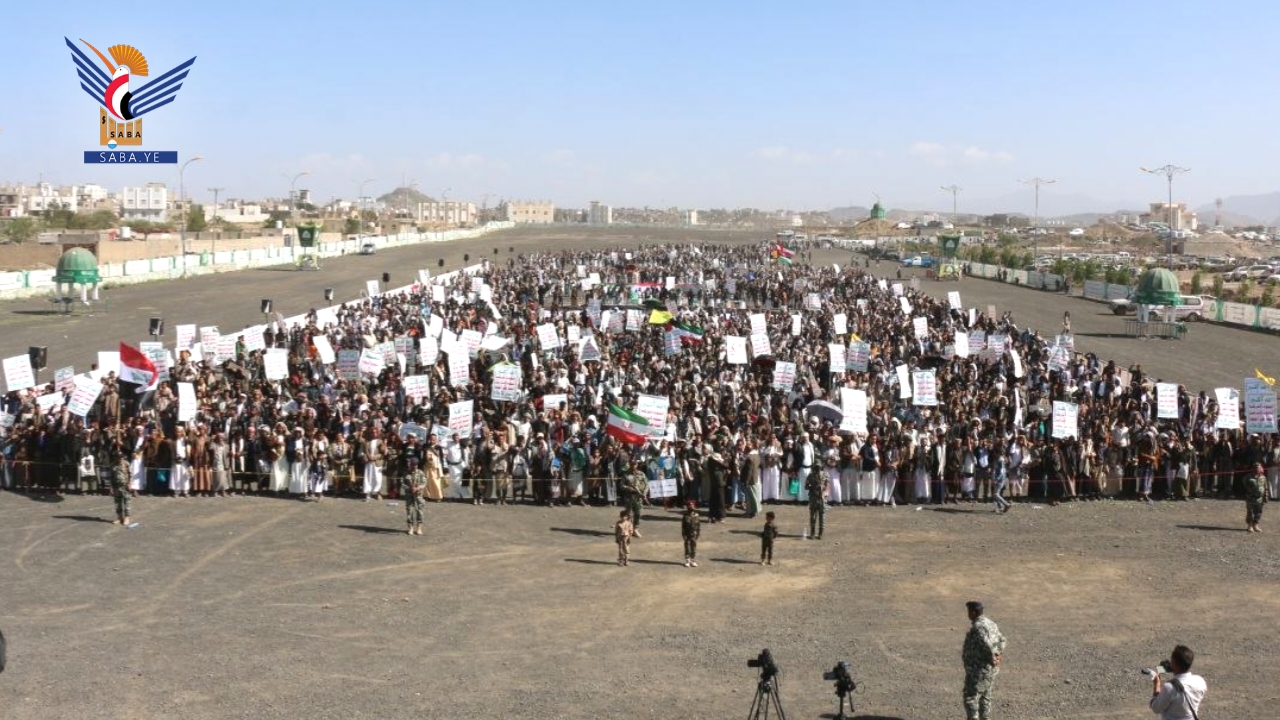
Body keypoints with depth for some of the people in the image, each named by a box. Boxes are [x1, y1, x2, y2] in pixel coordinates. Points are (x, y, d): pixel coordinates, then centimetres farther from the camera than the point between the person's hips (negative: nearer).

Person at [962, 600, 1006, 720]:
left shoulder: (977, 626, -20)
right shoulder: (990, 623, 11)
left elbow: (986, 644, -32)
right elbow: (1001, 640, 18)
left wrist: (992, 658, -18)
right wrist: (998, 655, 5)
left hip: (978, 669, -10)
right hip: (990, 669, 10)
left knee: (970, 697, -6)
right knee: (984, 696, 18)